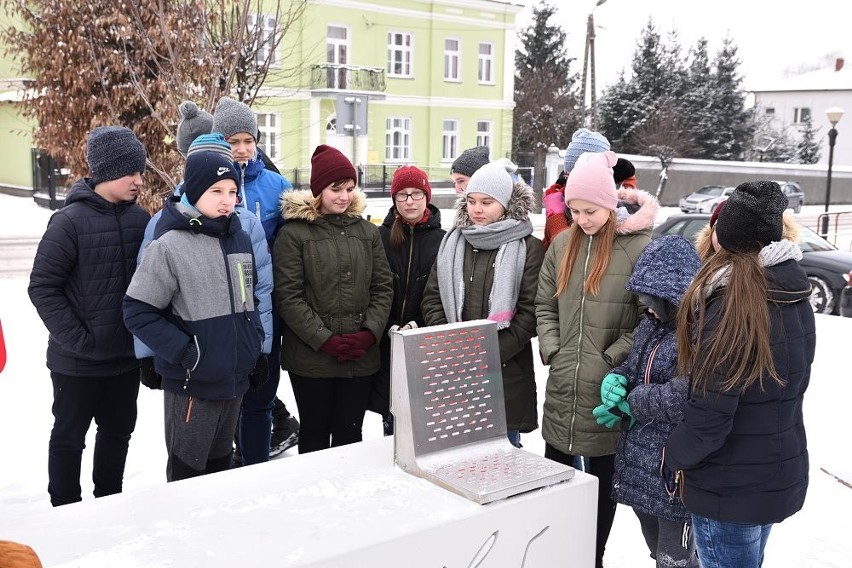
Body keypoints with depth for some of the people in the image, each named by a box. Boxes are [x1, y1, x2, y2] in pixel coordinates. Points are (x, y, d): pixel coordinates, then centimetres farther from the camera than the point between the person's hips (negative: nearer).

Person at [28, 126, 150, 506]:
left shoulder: (140, 219, 2)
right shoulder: (71, 221, -13)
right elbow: (42, 286, -12)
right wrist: (76, 338, -16)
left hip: (127, 357, 5)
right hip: (78, 361, -5)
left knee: (118, 432, 17)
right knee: (69, 438, 10)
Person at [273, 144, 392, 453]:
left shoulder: (368, 232, 9)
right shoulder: (294, 233, -4)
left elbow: (383, 287, 7)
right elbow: (288, 297, -9)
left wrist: (369, 333, -7)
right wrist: (326, 341, -14)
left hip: (362, 357, 3)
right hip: (311, 357, -3)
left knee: (350, 434, 10)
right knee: (315, 433, 10)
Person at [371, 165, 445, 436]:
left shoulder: (442, 239, 2)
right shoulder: (381, 237, 4)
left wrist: (419, 325, -12)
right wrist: (390, 328, -9)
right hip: (387, 344, 1)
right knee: (391, 423, 7)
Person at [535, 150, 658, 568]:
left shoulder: (640, 246, -10)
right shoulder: (562, 244, 7)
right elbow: (545, 306, 12)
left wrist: (610, 362, -14)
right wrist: (552, 351, -1)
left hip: (608, 393, -5)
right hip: (562, 389, 5)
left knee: (601, 482, 11)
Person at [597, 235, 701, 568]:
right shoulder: (652, 324, 8)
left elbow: (684, 397, -31)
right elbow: (633, 368, 18)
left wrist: (630, 404, -16)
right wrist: (615, 381, -6)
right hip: (639, 465, 9)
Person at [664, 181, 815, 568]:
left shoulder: (730, 304, -25)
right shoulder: (795, 295, 0)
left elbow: (709, 418, -24)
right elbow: (788, 386, 8)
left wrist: (672, 456, -6)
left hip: (731, 488, -8)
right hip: (781, 474, 8)